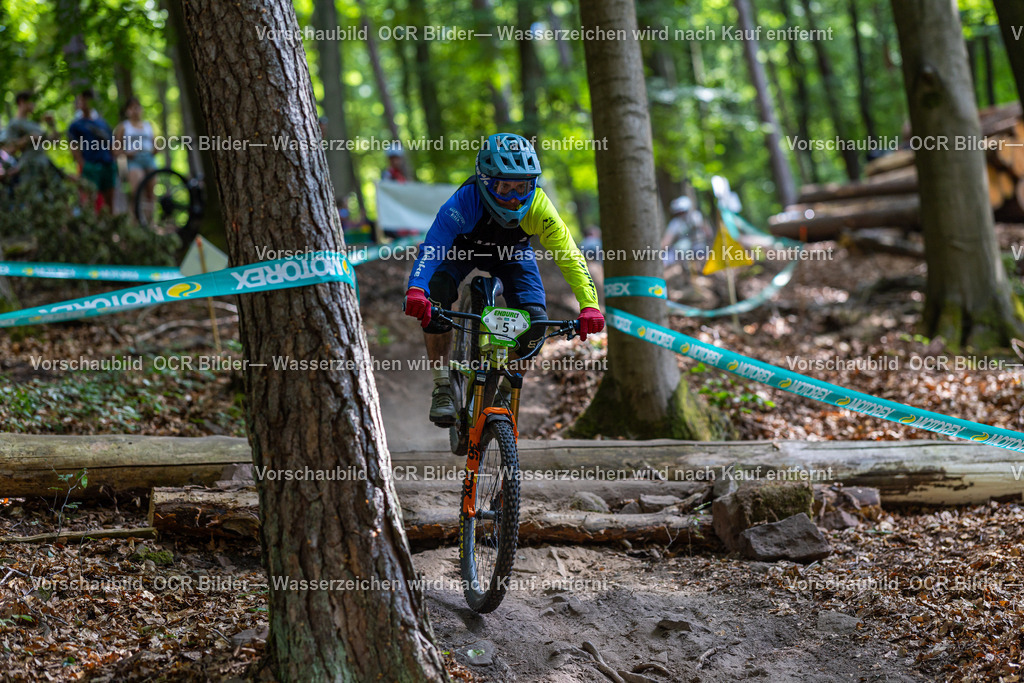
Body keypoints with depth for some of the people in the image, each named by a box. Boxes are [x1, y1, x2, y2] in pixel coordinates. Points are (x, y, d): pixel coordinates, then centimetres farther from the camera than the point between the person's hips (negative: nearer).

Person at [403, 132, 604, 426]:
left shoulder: (538, 208, -34)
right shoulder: (465, 202, -40)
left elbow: (569, 255, -33)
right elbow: (431, 247, -49)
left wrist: (589, 305, -47)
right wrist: (416, 290, -68)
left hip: (510, 253, 2)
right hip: (462, 247, -2)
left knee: (535, 319, -20)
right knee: (436, 292, -31)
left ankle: (505, 391, 8)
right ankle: (442, 388, -16)